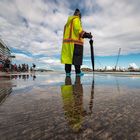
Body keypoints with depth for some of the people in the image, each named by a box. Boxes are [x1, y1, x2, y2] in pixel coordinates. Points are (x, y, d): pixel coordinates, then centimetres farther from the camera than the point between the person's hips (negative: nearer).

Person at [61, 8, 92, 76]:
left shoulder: (68, 21, 30)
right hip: (75, 42, -8)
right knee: (77, 57, -9)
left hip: (67, 42, 8)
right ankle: (78, 72, -8)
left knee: (68, 57, 0)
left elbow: (65, 33, 21)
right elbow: (78, 29, -13)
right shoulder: (76, 19, 5)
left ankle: (67, 72, -2)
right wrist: (86, 34, -15)